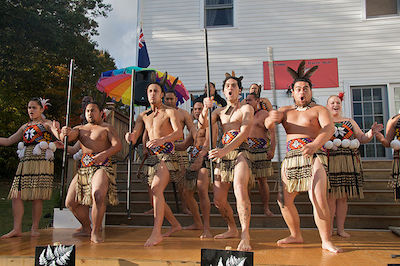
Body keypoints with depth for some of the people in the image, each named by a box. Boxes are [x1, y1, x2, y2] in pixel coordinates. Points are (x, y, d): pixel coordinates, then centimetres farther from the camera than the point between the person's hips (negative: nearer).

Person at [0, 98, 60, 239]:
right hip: (25, 162, 6)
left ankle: (35, 228, 5)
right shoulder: (25, 127, 22)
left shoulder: (47, 124, 5)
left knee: (37, 196, -6)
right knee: (16, 194, -3)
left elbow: (59, 134, -15)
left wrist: (56, 130, -38)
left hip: (41, 162, -6)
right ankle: (17, 229, 2)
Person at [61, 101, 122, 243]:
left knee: (98, 196, -29)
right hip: (83, 169, 6)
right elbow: (68, 137, 5)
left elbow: (118, 144, -5)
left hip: (102, 167, -5)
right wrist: (64, 132, -20)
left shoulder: (107, 128, 10)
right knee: (70, 202, 0)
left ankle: (95, 231, -14)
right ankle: (86, 228, 20)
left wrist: (105, 154, -24)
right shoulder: (80, 129, 23)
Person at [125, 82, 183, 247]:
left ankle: (156, 232, -25)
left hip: (167, 155, -6)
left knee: (156, 189, -25)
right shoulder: (143, 116, 17)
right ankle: (175, 225, 27)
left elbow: (179, 132, -13)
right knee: (155, 197, 9)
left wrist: (162, 140, -33)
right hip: (152, 157, 7)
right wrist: (130, 136, -20)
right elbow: (135, 136, 7)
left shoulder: (170, 112, 2)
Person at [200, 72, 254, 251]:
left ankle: (245, 237, -28)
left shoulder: (246, 109, 6)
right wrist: (205, 109, -14)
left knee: (240, 189, -29)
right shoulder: (219, 112, 22)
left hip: (240, 153, -5)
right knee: (218, 200, 3)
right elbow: (203, 125, 7)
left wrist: (225, 150, -23)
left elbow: (244, 133, -9)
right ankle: (232, 230, 25)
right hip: (223, 156, 5)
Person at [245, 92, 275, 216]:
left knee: (262, 180, 1)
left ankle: (266, 208, 9)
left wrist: (272, 150, -14)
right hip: (246, 150, 4)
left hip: (261, 151, -4)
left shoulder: (264, 114, 3)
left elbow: (272, 133, -4)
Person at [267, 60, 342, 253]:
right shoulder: (286, 111, 19)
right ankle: (296, 236, 21)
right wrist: (271, 117, -23)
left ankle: (326, 241, -5)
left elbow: (329, 128, -12)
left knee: (318, 198, -19)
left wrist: (315, 145, -32)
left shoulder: (319, 110, 7)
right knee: (284, 200, 2)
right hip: (291, 158, 5)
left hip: (313, 157, -4)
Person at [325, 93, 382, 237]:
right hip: (330, 161, -3)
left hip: (348, 163, 3)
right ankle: (329, 228, 3)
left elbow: (362, 138, 16)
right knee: (331, 196, -5)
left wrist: (371, 133, -4)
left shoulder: (349, 122, 18)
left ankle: (341, 228, 11)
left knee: (343, 197, 4)